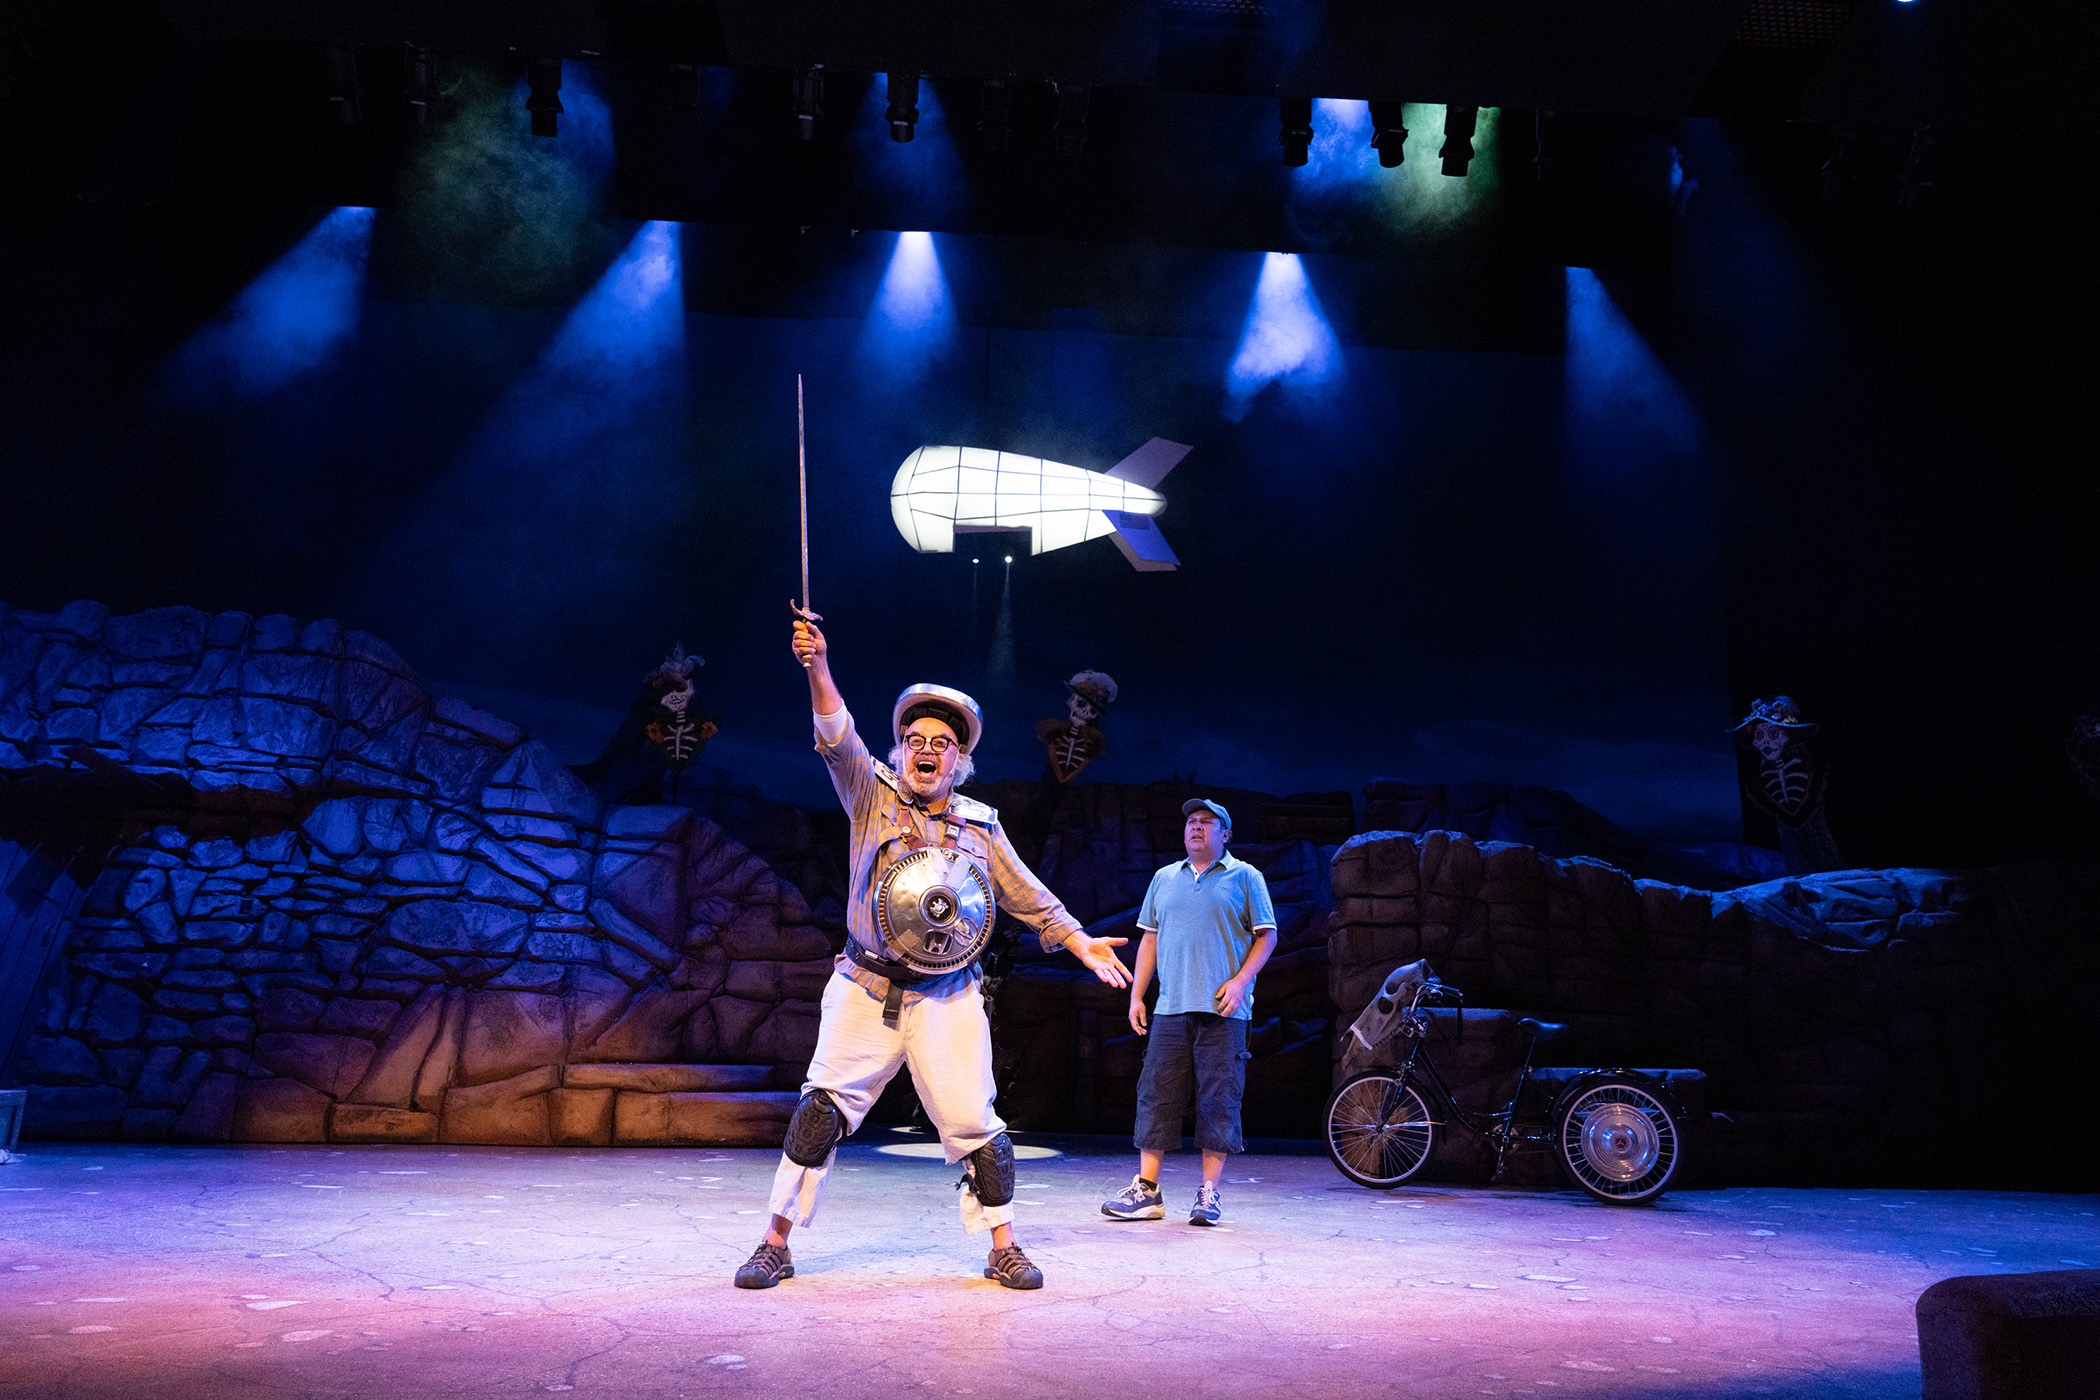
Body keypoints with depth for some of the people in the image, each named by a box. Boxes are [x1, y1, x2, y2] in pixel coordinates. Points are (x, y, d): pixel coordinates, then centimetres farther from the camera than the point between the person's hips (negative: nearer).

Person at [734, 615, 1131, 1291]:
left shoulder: (980, 827, 10)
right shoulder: (873, 797, 4)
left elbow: (1029, 896, 16)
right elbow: (838, 739, -13)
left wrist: (1082, 943, 8)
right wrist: (818, 667, -28)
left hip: (947, 999, 1)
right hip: (865, 992, -1)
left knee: (973, 1122, 1)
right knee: (821, 1109, -5)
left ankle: (1003, 1248, 18)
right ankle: (775, 1245, 9)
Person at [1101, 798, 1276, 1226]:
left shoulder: (1245, 877, 6)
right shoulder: (1164, 878, 18)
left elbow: (1266, 936, 3)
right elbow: (1149, 938, 20)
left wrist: (1241, 980, -11)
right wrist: (1136, 995, 13)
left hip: (1222, 1011, -3)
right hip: (1170, 1007, 4)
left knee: (1218, 1100, -2)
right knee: (1156, 1095, 2)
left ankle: (1209, 1193, 8)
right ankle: (1145, 1190, 8)